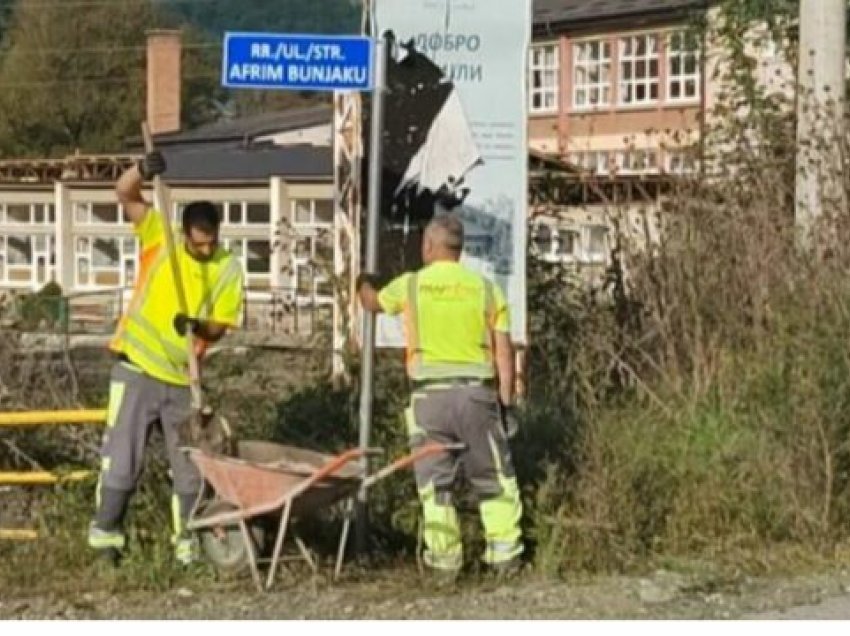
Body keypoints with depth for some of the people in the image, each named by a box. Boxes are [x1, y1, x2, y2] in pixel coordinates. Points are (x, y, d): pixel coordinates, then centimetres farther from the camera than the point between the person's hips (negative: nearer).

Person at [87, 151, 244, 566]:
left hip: (183, 378, 2)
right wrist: (142, 171, -35)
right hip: (137, 368, -2)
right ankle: (105, 534, 10)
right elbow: (124, 194, -15)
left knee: (189, 464, 8)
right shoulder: (159, 237, -6)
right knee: (123, 457, -1)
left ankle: (187, 542, 19)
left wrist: (198, 326, -23)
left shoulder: (228, 269, -3)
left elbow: (221, 325, -2)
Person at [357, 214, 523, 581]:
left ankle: (444, 561, 7)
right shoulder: (486, 289, 5)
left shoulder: (411, 285, 4)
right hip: (477, 392, 1)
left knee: (435, 481, 6)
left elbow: (373, 302, 25)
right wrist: (506, 400, 4)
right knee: (494, 479, 10)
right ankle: (504, 554, 9)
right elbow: (503, 350, 1)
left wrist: (363, 282, 47)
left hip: (429, 395, 0)